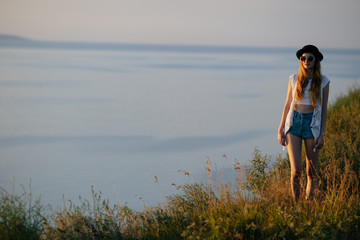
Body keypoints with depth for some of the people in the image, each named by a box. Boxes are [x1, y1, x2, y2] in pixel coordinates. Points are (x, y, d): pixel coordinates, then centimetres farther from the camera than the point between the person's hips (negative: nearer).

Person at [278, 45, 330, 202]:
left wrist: (322, 134, -3)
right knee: (296, 171, -8)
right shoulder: (294, 79, 5)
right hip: (294, 123, 0)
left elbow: (324, 109, 3)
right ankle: (295, 204, 7)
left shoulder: (323, 82, 2)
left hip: (312, 124, 0)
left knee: (312, 172, 5)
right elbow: (287, 105, 9)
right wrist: (281, 129, 4)